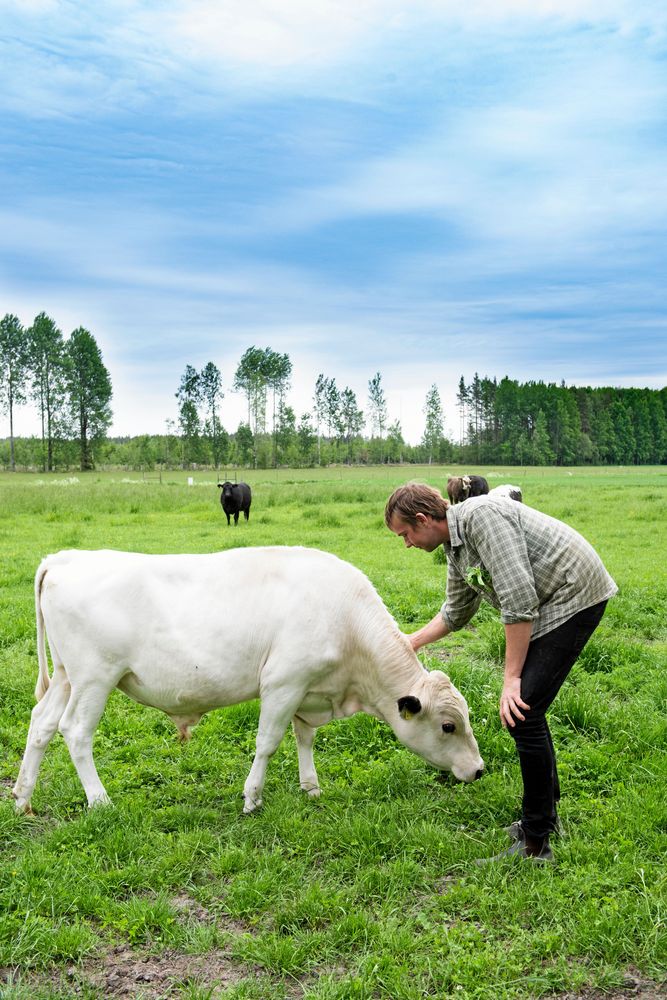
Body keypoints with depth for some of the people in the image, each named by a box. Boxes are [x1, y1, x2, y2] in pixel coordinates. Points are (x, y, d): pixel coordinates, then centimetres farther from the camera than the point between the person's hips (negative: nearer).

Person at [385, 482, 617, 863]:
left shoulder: (482, 516, -21)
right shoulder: (457, 547, 10)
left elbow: (519, 600, -26)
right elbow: (456, 613, 27)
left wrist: (512, 677, -21)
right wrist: (412, 642, 29)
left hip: (574, 596, -10)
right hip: (552, 604, 10)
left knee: (521, 713, -12)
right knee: (526, 706, 13)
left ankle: (535, 845, -3)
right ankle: (547, 814, 30)